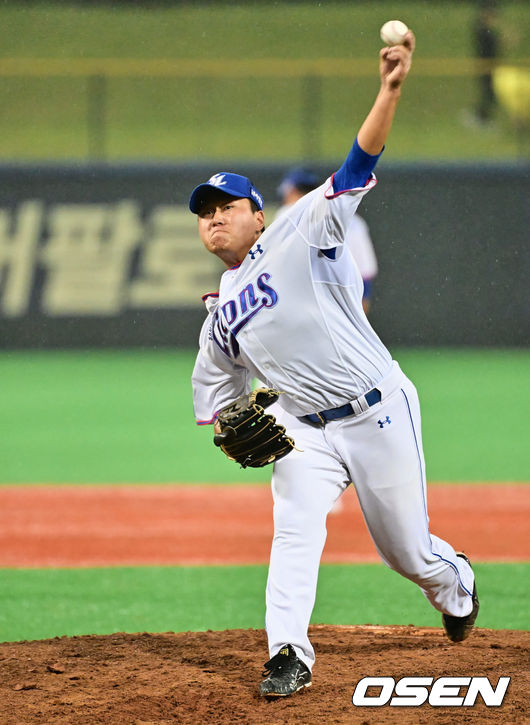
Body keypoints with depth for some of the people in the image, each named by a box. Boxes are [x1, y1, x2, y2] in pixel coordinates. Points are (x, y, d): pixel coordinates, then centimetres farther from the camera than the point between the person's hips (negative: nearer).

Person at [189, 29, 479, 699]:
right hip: (306, 430, 4)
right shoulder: (219, 316, 12)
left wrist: (391, 90, -30)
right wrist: (232, 433, -2)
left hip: (380, 412, -4)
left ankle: (456, 584, 40)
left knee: (406, 550, 7)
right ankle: (288, 656, -21)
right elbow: (213, 393, 22)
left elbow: (357, 168, -16)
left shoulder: (298, 236, -5)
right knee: (294, 528, -20)